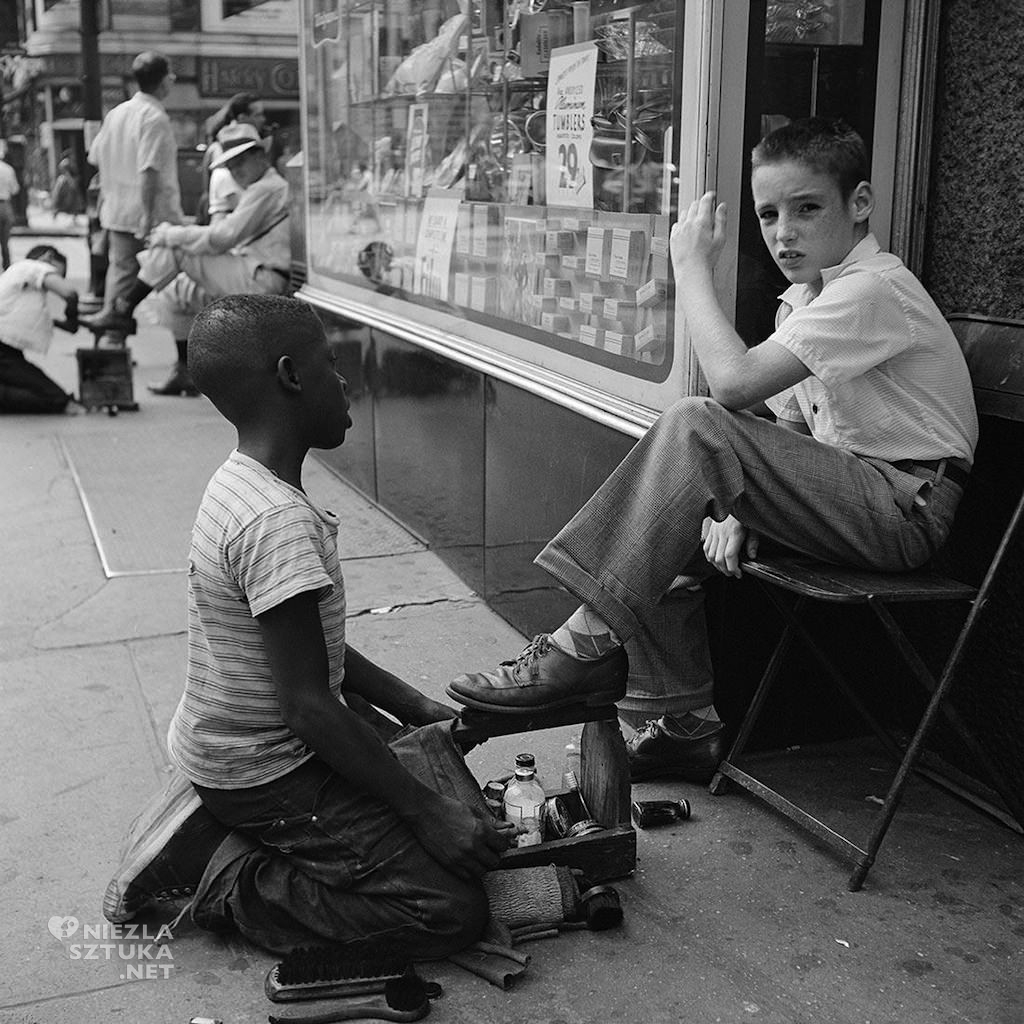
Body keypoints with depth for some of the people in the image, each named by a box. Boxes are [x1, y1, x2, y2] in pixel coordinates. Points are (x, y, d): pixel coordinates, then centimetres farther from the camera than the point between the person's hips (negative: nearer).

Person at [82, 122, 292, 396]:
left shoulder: (266, 189, -11)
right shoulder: (264, 189, 23)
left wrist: (170, 234, -7)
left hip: (260, 281, -10)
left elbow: (222, 238, -18)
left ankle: (122, 310, 0)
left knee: (171, 249, -11)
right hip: (254, 280, 10)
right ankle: (186, 372, 17)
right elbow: (229, 241, 24)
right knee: (175, 293, 15)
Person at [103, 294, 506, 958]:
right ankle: (227, 880, -4)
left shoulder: (242, 482, 3)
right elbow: (309, 705, -26)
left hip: (226, 745, 10)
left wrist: (420, 711, 10)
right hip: (265, 773, -10)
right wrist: (425, 810, -19)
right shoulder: (279, 522, -28)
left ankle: (221, 835, 11)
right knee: (455, 911, -11)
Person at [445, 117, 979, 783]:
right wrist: (736, 507, -7)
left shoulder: (872, 288, -16)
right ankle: (683, 723, 2)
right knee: (671, 514, -1)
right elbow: (787, 430, 11)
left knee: (696, 428, -26)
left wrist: (692, 266, -16)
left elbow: (734, 382, -27)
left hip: (905, 509, -10)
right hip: (849, 490, 10)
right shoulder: (806, 294, 15)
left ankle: (589, 647, -23)